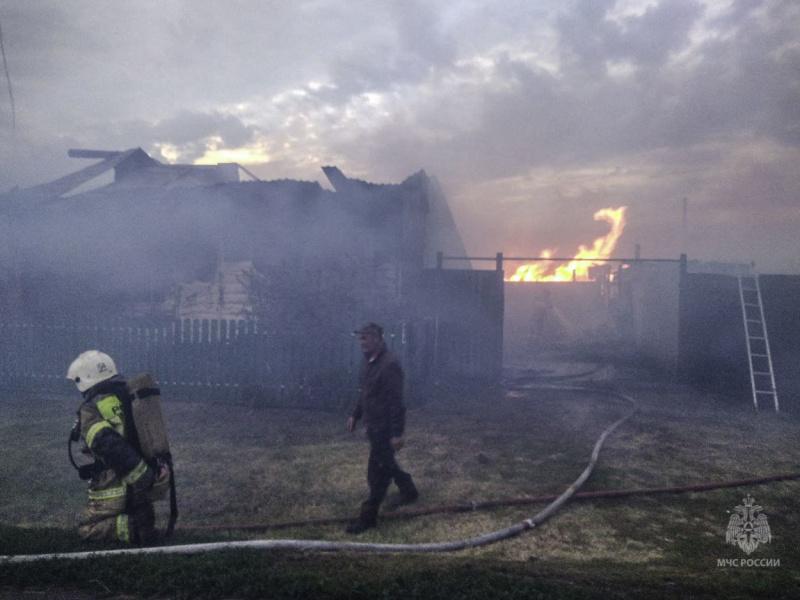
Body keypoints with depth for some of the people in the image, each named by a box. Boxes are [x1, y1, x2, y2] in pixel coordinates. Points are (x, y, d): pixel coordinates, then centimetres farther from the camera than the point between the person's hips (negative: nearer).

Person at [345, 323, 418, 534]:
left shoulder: (389, 364, -23)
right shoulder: (368, 360, 6)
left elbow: (396, 401, -24)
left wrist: (397, 433, -23)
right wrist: (355, 415, 17)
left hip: (385, 426, -9)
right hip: (373, 424, 9)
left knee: (377, 472, 0)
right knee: (386, 464, 23)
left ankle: (368, 516, 12)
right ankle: (409, 491, 43)